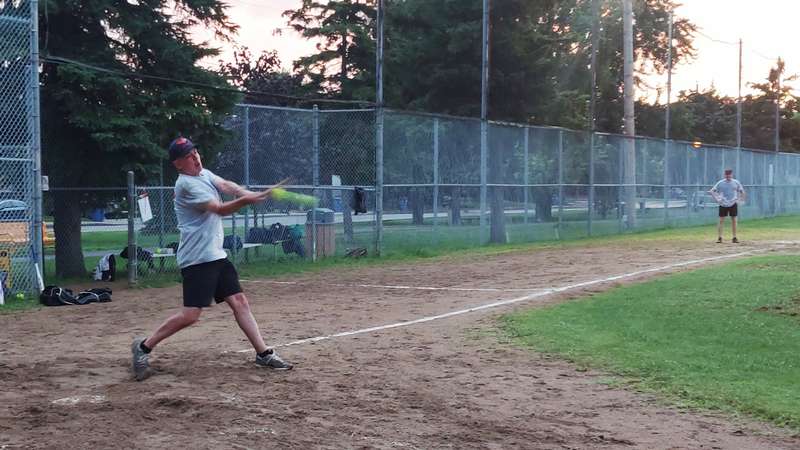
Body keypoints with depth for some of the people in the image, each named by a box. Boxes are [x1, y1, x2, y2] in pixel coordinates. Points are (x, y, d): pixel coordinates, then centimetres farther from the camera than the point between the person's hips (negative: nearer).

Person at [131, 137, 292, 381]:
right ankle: (144, 346, 5)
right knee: (190, 315, -10)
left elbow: (225, 185, -5)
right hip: (197, 259, -9)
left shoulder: (204, 174, 12)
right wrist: (246, 200, -41)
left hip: (216, 255, 9)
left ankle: (263, 354, 8)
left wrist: (251, 195, -26)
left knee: (239, 302, 6)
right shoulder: (186, 184, -15)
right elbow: (219, 209, -23)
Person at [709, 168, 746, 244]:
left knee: (734, 220, 2)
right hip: (723, 204, -1)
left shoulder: (736, 182, 3)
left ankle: (734, 237, 8)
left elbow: (741, 192, 14)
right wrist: (717, 199, -6)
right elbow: (712, 191, 2)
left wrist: (738, 199, 3)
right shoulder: (720, 183, -1)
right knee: (721, 221, -3)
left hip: (733, 204, 1)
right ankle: (719, 237, -1)